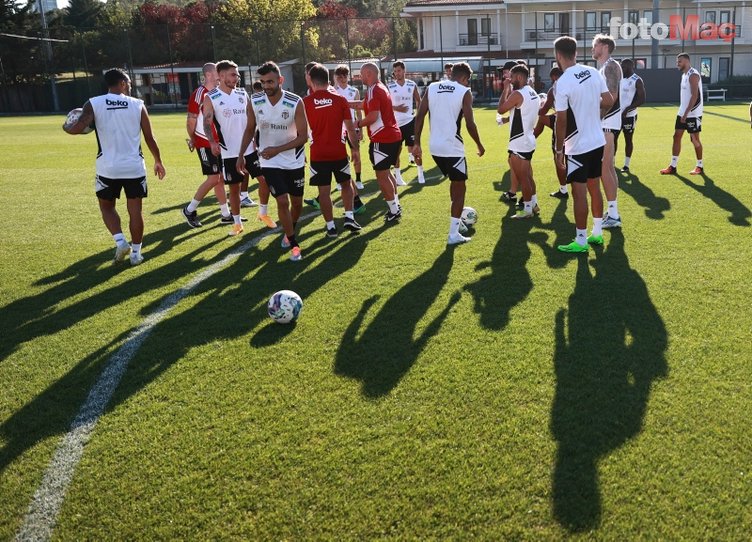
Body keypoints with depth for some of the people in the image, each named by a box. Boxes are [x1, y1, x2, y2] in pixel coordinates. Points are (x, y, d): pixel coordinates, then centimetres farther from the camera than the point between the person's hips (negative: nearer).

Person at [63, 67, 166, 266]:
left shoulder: (94, 104, -2)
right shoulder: (137, 104, 0)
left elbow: (77, 129, -13)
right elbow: (150, 138, 3)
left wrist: (66, 127, 11)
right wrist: (158, 161, 17)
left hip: (108, 169, 0)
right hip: (134, 167, 0)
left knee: (106, 206, 21)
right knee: (135, 210, 9)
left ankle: (120, 241, 4)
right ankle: (136, 253, 15)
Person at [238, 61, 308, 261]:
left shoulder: (295, 103, -18)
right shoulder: (255, 102, -10)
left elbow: (303, 137, -15)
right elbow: (250, 130, 6)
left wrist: (277, 149, -25)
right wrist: (241, 155, 5)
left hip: (294, 161, 0)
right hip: (270, 162, 0)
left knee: (297, 202, 11)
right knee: (282, 201, -11)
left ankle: (289, 232, 40)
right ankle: (293, 244, 5)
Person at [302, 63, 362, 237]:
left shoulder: (305, 102, -5)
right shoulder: (340, 100, -3)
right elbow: (350, 128, -1)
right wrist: (355, 148, 10)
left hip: (318, 154, -1)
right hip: (338, 152, 1)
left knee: (324, 190, 5)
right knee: (346, 184, 19)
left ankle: (331, 226, 8)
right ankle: (349, 218, 11)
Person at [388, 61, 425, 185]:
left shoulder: (412, 85, 2)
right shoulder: (390, 87, -1)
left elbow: (418, 101, 11)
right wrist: (396, 108, -17)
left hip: (410, 121, 0)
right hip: (395, 122, 0)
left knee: (414, 148, -1)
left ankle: (420, 173, 11)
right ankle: (397, 176, 15)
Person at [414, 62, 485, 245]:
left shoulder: (432, 88, 8)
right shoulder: (464, 92, -5)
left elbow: (419, 116, 3)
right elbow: (470, 123, -10)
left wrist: (417, 143, 8)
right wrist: (479, 145, 5)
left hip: (435, 147, 6)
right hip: (453, 148, -6)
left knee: (454, 181, 28)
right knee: (459, 189, 7)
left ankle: (457, 218, 38)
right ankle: (453, 234, 4)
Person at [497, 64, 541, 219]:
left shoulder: (518, 94, -18)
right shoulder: (533, 93, 11)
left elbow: (501, 109, -9)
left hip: (519, 144, -10)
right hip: (528, 141, 10)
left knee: (522, 178, -1)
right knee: (527, 176, 19)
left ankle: (527, 209, 6)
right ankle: (534, 204, 27)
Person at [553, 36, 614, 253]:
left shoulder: (563, 82, -18)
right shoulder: (594, 72, 2)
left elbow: (562, 120, -17)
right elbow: (609, 101, 7)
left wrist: (559, 149, -8)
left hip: (578, 146, -7)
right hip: (598, 141, 7)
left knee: (579, 192, 0)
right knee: (594, 188, 17)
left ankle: (581, 241, 6)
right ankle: (597, 233, 28)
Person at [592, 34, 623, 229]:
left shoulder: (611, 66, -12)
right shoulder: (605, 67, 20)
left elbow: (612, 96, -21)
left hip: (607, 121, -10)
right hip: (605, 122, 10)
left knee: (603, 169, -10)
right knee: (608, 168, 12)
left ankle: (614, 216, -7)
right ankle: (612, 211, 18)